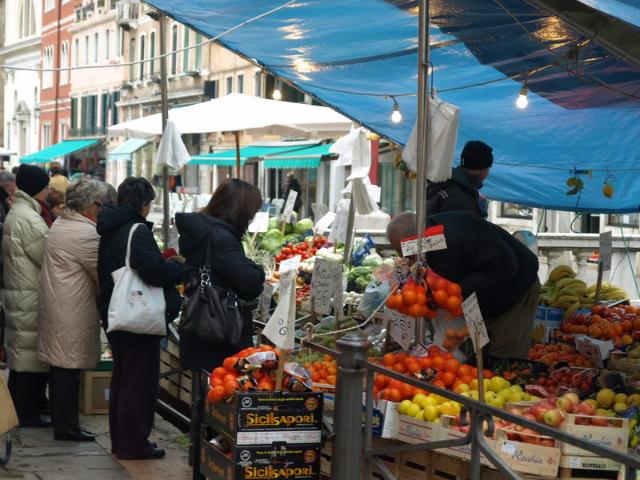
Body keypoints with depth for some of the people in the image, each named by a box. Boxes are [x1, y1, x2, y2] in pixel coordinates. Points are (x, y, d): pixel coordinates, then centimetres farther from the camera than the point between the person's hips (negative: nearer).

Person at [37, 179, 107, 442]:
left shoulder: (59, 224, 12)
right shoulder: (85, 233, -20)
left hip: (56, 305, 10)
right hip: (72, 311, -10)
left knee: (60, 366, 15)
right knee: (69, 368, -3)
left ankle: (61, 421, 24)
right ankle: (67, 427, 3)